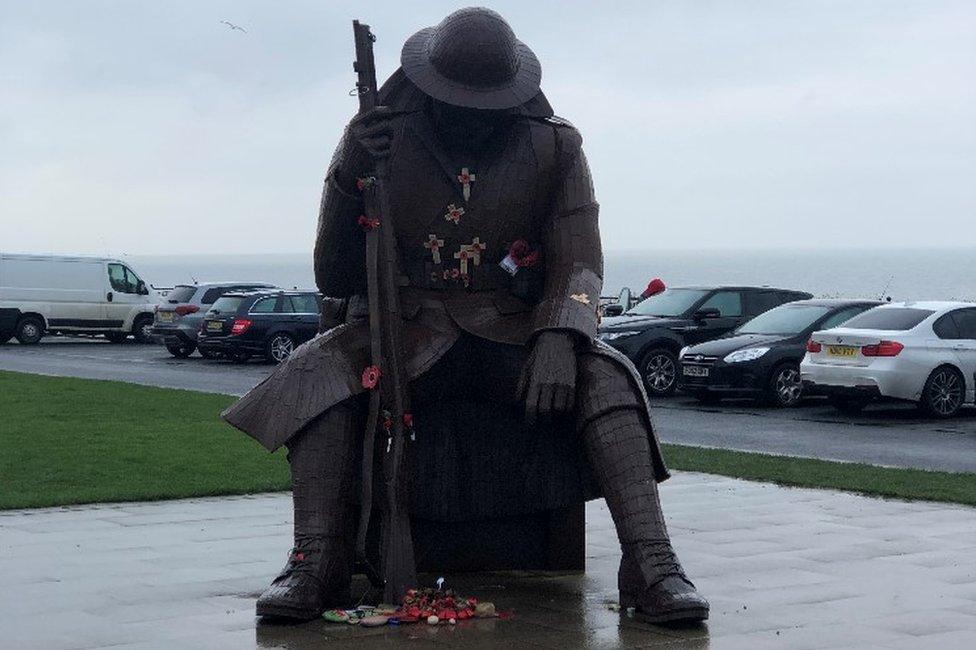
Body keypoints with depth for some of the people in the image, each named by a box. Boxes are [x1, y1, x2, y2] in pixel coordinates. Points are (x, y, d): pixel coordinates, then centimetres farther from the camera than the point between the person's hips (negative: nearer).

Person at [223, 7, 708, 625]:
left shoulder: (555, 148, 0)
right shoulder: (380, 143, -1)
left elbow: (578, 263, -4)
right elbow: (334, 280, 0)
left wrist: (557, 340, -26)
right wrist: (346, 180, -17)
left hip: (511, 335, 0)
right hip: (404, 329, 0)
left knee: (605, 377, -29)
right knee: (319, 370, -31)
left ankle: (652, 565, -36)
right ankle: (315, 565, -32)